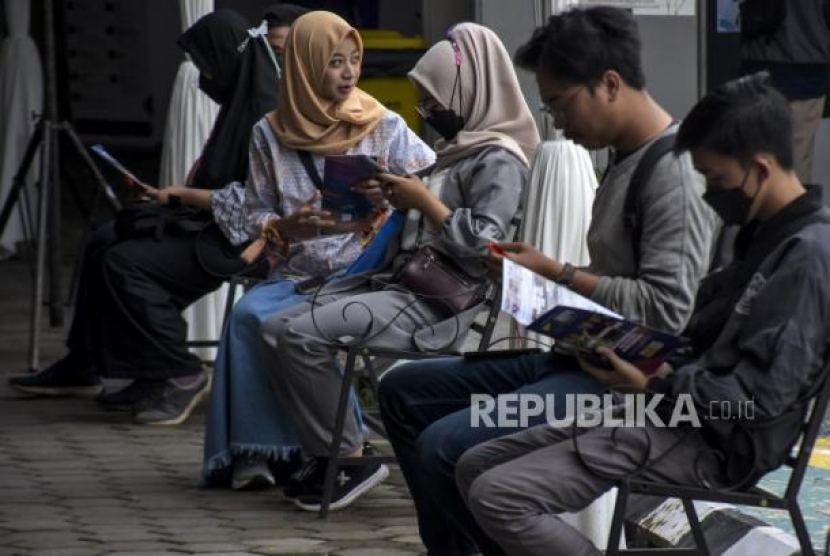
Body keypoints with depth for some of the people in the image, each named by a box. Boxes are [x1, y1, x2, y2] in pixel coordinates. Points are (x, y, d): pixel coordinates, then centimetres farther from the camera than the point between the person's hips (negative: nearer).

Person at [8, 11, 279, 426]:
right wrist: (180, 192, 3)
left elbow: (254, 203, -25)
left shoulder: (265, 111, -21)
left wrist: (182, 195, -16)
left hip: (239, 237, -11)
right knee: (103, 243, 9)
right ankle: (81, 368, 14)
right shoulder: (237, 100, 9)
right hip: (211, 221, 11)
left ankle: (181, 376, -12)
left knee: (126, 262, -20)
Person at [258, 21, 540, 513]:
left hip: (436, 304, -10)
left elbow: (485, 244, -20)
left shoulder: (499, 159, -9)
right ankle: (324, 454, 2)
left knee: (302, 335, -23)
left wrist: (424, 201, -13)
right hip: (402, 283, 10)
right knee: (277, 330, -1)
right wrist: (396, 199, 11)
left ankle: (351, 459, -11)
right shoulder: (459, 150, 20)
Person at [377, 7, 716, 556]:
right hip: (583, 352, 11)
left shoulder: (674, 171, -17)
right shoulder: (627, 157, 13)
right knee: (403, 392, 15)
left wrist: (555, 274, -15)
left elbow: (667, 309, -24)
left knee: (445, 447, -26)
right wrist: (535, 270, 6)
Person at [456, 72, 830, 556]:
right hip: (675, 412, 11)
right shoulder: (768, 234, 14)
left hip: (712, 444, -11)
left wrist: (654, 386, -16)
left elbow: (762, 397, -23)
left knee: (499, 497, -19)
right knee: (477, 467, 7)